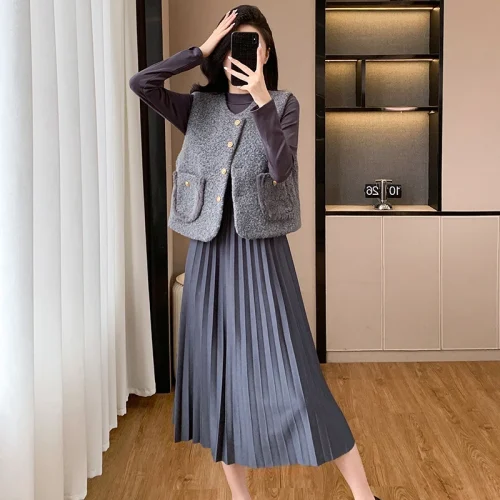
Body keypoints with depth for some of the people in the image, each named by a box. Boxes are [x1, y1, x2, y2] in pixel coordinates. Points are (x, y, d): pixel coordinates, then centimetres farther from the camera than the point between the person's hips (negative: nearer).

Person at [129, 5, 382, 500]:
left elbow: (281, 169, -14)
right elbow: (139, 83, -6)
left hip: (261, 251, -3)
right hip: (210, 253, 4)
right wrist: (201, 50, -7)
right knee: (216, 371, 7)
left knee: (290, 372, -7)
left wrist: (261, 99, -21)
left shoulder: (283, 104, 2)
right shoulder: (199, 107, 8)